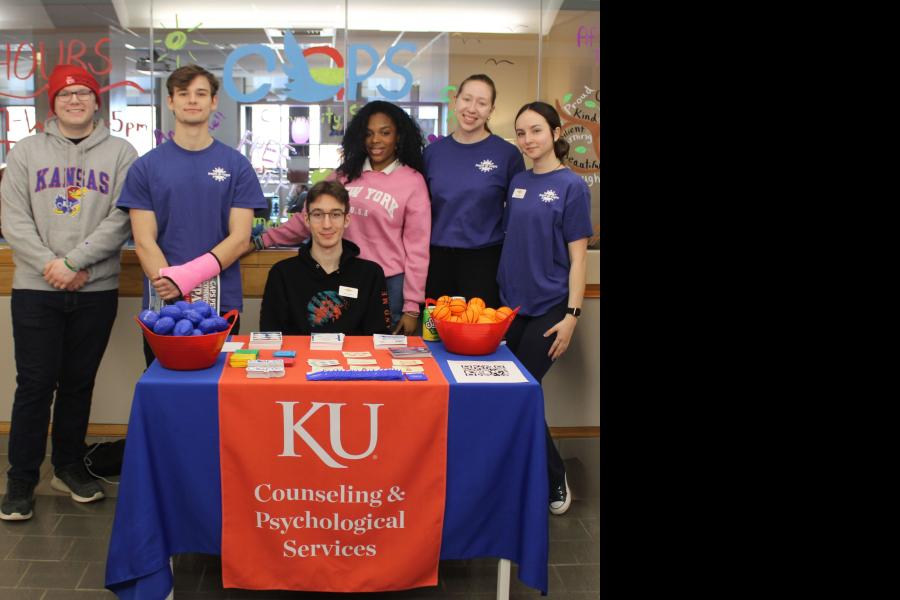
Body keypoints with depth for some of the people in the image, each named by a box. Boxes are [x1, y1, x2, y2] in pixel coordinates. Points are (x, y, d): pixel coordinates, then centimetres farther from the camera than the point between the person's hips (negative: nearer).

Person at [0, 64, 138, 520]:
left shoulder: (121, 153, 4)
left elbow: (121, 220, -5)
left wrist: (74, 262, -13)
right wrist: (49, 263, -12)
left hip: (96, 289, 0)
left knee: (79, 381, 10)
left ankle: (69, 466, 26)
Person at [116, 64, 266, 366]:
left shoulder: (236, 165, 3)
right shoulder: (146, 166, 4)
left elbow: (239, 238, -4)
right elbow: (144, 242, -2)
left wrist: (187, 276, -17)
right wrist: (172, 291, -17)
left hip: (221, 303, 0)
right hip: (162, 305, 1)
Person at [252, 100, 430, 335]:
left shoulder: (413, 181, -3)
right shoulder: (344, 175, 7)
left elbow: (417, 247, -4)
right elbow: (307, 219, 11)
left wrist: (412, 307, -6)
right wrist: (260, 241, 4)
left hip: (390, 284, -3)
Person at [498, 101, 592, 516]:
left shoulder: (571, 186, -8)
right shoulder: (518, 183, 7)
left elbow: (577, 256, -9)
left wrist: (572, 314, -14)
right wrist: (498, 294, 9)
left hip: (548, 307, -5)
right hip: (511, 302, 5)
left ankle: (554, 481, 15)